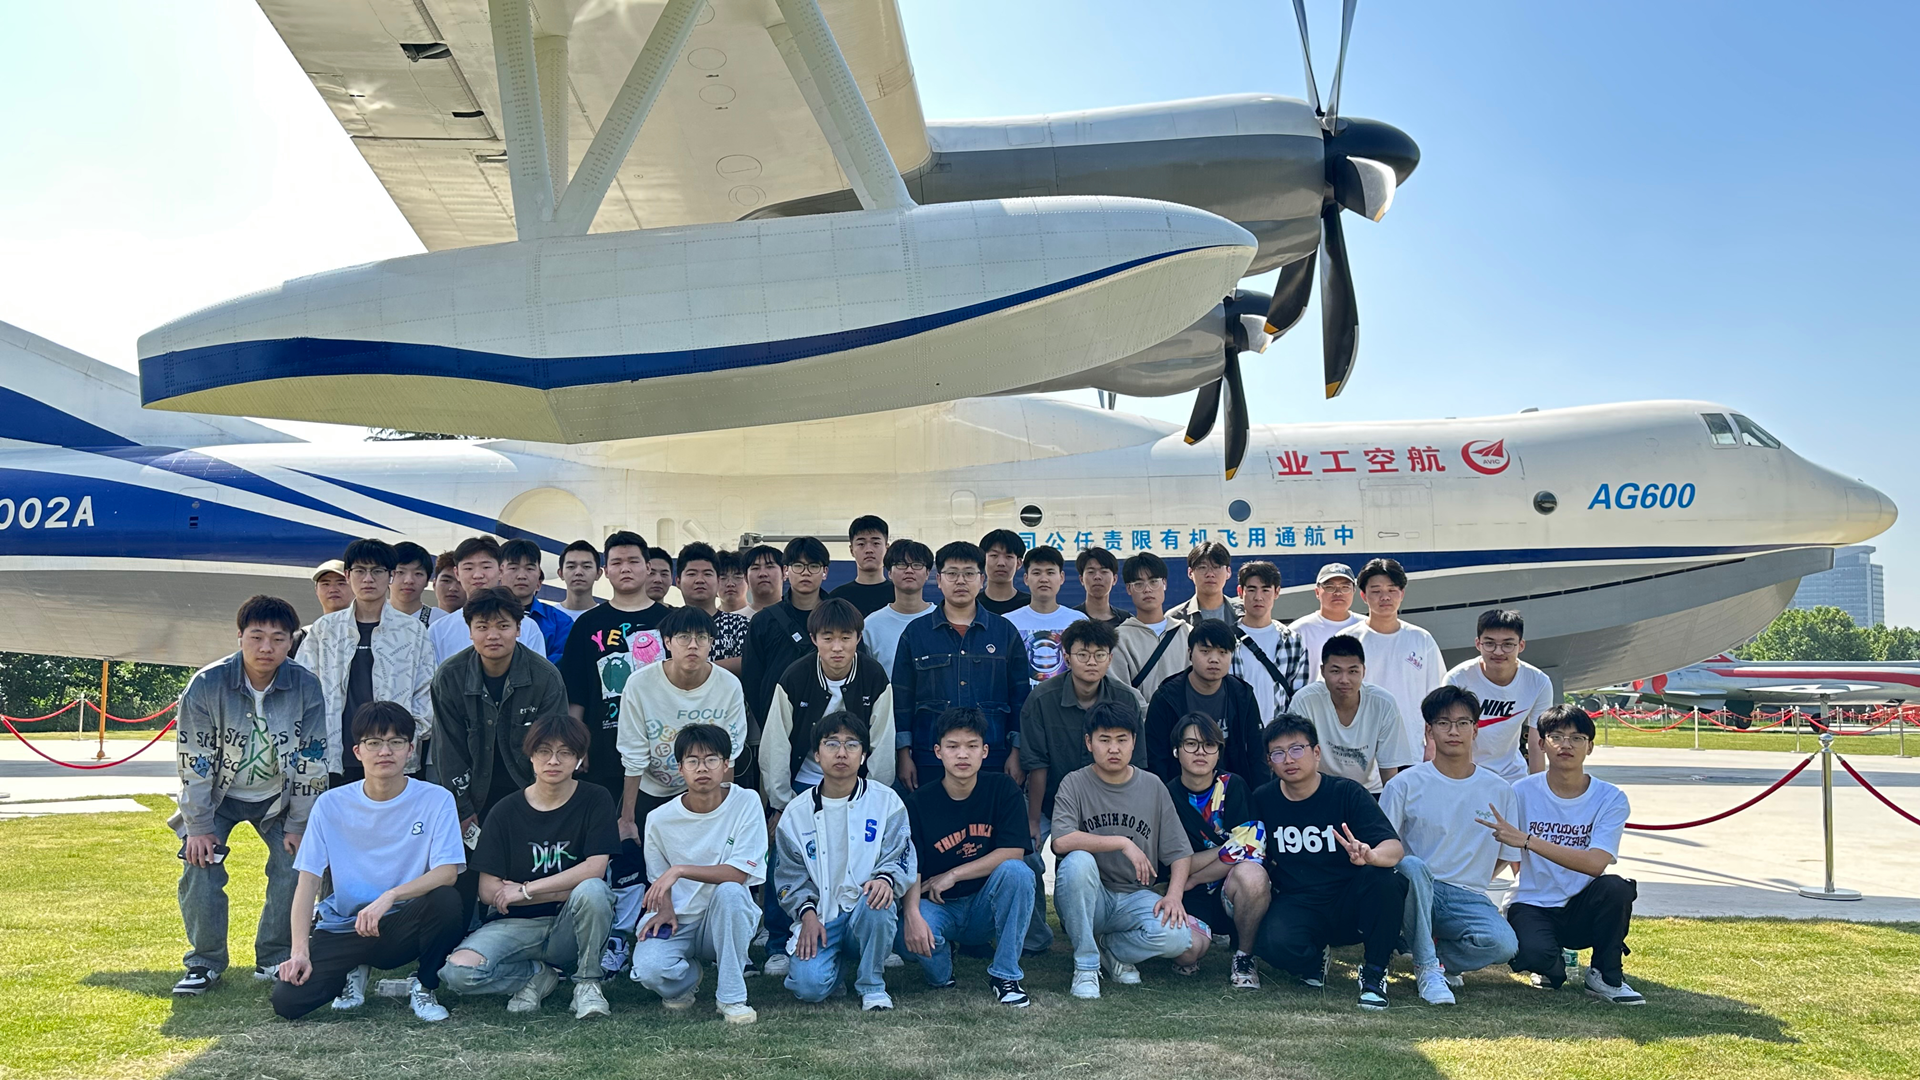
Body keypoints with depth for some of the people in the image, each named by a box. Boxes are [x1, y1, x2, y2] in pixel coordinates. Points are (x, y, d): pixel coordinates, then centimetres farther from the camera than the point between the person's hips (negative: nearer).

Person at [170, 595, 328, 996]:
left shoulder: (306, 688, -20)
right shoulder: (206, 685, -23)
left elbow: (311, 764, -12)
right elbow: (194, 763, -17)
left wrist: (298, 826, -10)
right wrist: (199, 827, -17)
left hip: (277, 797, 1)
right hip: (217, 795, -1)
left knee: (295, 867, -12)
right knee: (199, 868, -15)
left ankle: (274, 960, 5)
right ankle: (205, 963, 3)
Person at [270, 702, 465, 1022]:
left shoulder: (436, 800, -8)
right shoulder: (331, 804, -2)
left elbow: (447, 873, -17)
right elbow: (308, 882, -4)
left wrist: (390, 896, -32)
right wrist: (300, 950, -16)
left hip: (403, 925, -2)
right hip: (343, 927, 2)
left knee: (446, 900, -33)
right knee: (287, 1000, -20)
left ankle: (424, 986, -3)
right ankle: (355, 972, 15)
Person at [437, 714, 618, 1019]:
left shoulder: (595, 800, -2)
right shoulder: (506, 812, -1)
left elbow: (595, 868, -13)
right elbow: (488, 891, -6)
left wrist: (527, 890, -14)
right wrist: (567, 890, -13)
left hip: (568, 929, -1)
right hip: (515, 925, 1)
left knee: (593, 890, -34)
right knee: (457, 972, -27)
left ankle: (587, 982, -9)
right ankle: (538, 974, 2)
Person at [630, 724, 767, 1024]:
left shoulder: (746, 802, -11)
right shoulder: (660, 818, -4)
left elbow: (737, 874, -17)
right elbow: (659, 878, 10)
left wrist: (680, 870, -27)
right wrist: (664, 909, -11)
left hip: (727, 919, -1)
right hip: (678, 920, 1)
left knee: (729, 891, -36)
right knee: (649, 969, -30)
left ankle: (731, 995, -18)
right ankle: (687, 976, 10)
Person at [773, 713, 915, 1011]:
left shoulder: (886, 802, 1)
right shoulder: (797, 812, 6)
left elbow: (901, 860, -1)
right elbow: (790, 876, 9)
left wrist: (886, 878, -25)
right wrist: (807, 913, -9)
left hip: (868, 910, 0)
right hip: (820, 917, 1)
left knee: (877, 902, -37)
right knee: (809, 986, -26)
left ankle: (872, 984, -11)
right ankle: (834, 959, 12)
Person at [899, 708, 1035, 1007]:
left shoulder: (1002, 789, -5)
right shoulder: (919, 802, -6)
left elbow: (1013, 853, -13)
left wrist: (952, 875, -14)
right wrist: (912, 915, -31)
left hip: (985, 906, 1)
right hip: (937, 907, -1)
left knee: (1017, 871, -30)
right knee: (910, 937, -34)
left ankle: (1005, 973, -14)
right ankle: (941, 971, 5)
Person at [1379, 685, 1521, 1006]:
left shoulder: (1500, 791, 6)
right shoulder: (1405, 785, -1)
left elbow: (1506, 856, 12)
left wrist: (1466, 886, 3)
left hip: (1468, 897, 2)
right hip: (1416, 892, -1)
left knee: (1503, 943, -30)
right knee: (1413, 866, -37)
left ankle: (1440, 958, 1)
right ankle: (1427, 968, -19)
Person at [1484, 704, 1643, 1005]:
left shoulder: (1610, 798, -5)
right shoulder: (1522, 792, -5)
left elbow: (1595, 863, -21)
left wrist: (1528, 840, -28)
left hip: (1582, 909, 1)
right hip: (1531, 905, -1)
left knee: (1615, 887, -32)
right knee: (1535, 954, -33)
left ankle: (1606, 976, -5)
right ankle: (1551, 968, 8)